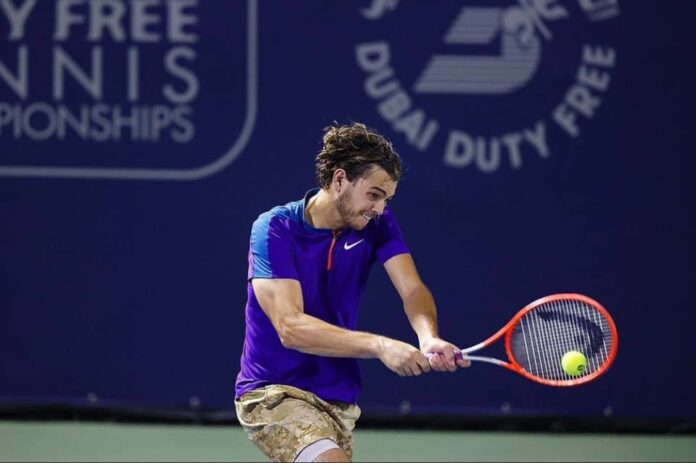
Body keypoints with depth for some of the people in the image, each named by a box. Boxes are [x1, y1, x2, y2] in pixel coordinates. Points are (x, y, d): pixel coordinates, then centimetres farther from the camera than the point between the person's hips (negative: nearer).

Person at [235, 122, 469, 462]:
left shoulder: (377, 224, 0)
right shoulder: (274, 230, -16)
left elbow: (412, 290, -12)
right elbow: (290, 326, -25)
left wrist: (428, 338, -36)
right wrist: (379, 346, -35)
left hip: (340, 399, 6)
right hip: (274, 394, -6)